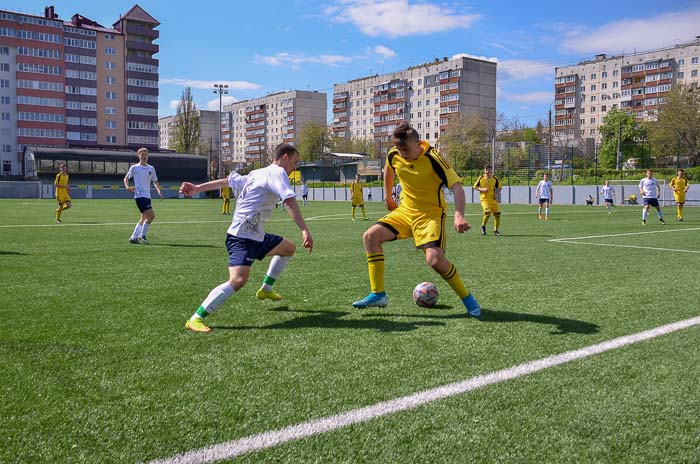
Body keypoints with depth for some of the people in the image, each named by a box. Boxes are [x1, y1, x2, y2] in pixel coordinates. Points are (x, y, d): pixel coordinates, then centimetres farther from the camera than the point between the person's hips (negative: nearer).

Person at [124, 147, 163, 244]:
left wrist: (159, 191, 3)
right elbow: (126, 178, 11)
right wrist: (127, 187, -7)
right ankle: (142, 235, -5)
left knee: (144, 218, 10)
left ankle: (133, 237, 19)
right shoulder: (134, 168, 1)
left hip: (147, 196, 7)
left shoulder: (151, 168, 13)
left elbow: (155, 181, 19)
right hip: (139, 195, -7)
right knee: (151, 215, -18)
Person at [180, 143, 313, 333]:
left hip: (256, 236, 11)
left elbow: (227, 180, 20)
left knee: (289, 248, 25)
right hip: (242, 237, -11)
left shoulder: (257, 173, 16)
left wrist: (197, 188, 24)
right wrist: (305, 230, -33)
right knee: (238, 280, -27)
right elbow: (290, 201, -26)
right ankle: (195, 319, -23)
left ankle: (266, 289, 36)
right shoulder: (277, 172, -11)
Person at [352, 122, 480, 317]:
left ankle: (467, 299, -2)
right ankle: (378, 294, 0)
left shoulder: (433, 158, -22)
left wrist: (459, 215, -43)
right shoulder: (394, 155, -5)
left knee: (435, 259, -26)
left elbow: (456, 186, -28)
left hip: (431, 213, -6)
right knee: (370, 236, -7)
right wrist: (388, 197, 24)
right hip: (406, 210, 6)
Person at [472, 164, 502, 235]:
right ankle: (483, 226, 5)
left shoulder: (495, 179, 3)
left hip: (493, 199, 3)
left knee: (497, 214, -2)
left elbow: (499, 187, 16)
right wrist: (482, 189, -12)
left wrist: (497, 194, -1)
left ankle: (496, 230, 15)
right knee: (487, 212, -23)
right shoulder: (481, 178, -3)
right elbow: (475, 186, 5)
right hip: (484, 199, -3)